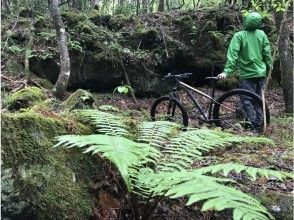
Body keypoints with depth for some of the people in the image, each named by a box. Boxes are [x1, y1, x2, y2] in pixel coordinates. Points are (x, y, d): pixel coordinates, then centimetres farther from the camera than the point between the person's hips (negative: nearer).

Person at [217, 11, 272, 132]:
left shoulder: (239, 35, -9)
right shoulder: (261, 34, 3)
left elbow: (233, 54, -18)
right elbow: (267, 53, 4)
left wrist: (227, 71, -21)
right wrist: (269, 66, 17)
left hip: (247, 74, -4)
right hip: (261, 73, 5)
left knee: (247, 101, 0)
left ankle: (252, 125, -4)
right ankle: (259, 125, 19)